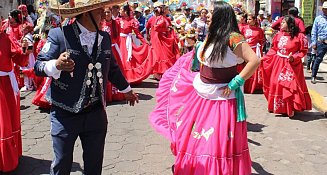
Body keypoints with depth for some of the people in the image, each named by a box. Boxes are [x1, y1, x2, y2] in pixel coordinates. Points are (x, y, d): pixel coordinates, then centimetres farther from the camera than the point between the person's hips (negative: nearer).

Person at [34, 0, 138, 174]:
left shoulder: (105, 37, 6)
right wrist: (57, 65, -31)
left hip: (96, 114, 5)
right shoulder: (59, 35, -10)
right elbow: (39, 66, -10)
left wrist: (126, 89, 31)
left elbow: (112, 68, 20)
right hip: (65, 114, -4)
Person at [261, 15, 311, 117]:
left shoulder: (299, 36, -9)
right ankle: (277, 107, 23)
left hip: (292, 65, -5)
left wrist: (294, 57, -21)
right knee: (276, 85, 8)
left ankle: (291, 109, 6)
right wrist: (264, 58, 5)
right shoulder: (279, 35, 4)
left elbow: (303, 51, -6)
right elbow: (273, 49, 11)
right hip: (278, 63, 5)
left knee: (290, 86, -5)